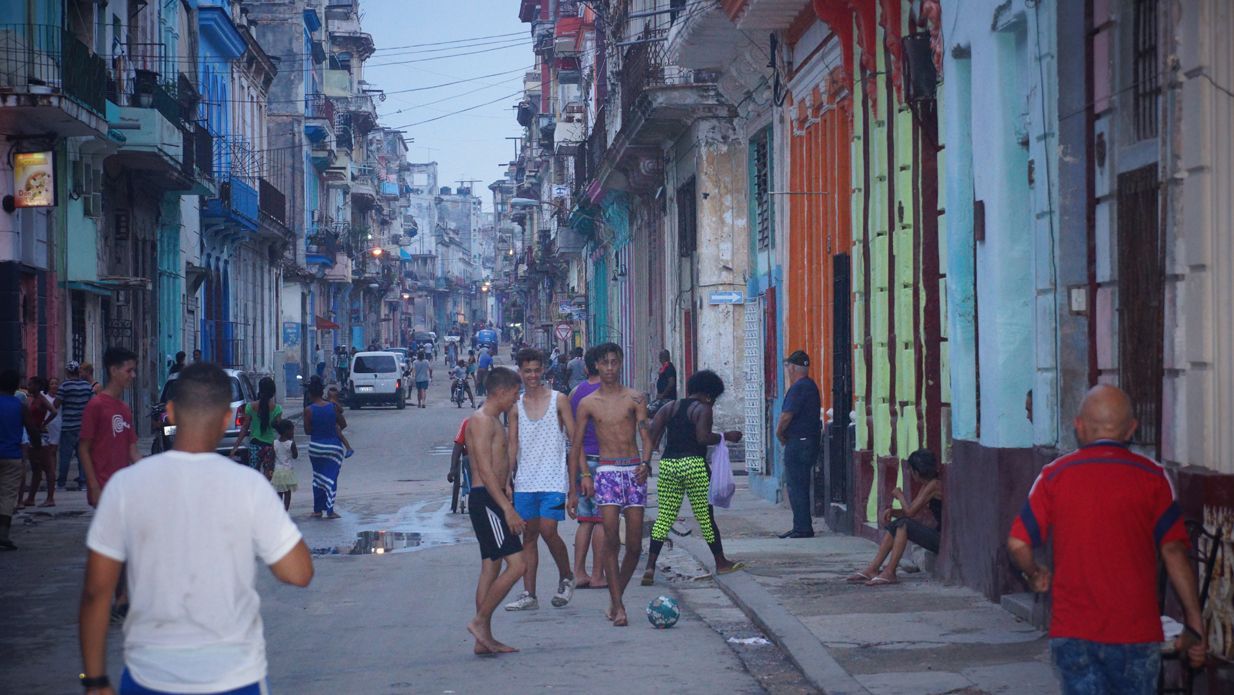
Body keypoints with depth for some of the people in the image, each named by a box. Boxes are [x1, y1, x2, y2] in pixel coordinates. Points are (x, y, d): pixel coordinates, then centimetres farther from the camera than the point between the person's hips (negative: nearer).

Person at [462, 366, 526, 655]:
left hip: (493, 500, 11)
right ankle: (480, 621, -7)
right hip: (485, 499, -11)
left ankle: (484, 638, 11)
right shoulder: (482, 421, -13)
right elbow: (485, 470, -20)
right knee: (516, 564, -13)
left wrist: (506, 502, 23)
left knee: (491, 568, 10)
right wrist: (507, 508, -23)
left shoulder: (493, 421, 19)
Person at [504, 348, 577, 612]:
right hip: (525, 482, 4)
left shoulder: (558, 401, 0)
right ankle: (529, 595, 9)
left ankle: (566, 578, 10)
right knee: (529, 536, 5)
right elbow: (512, 447, 9)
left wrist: (574, 484, -4)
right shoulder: (515, 406, 9)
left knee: (548, 531, -14)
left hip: (553, 480, -4)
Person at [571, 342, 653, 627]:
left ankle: (616, 597, 19)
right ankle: (618, 606, -11)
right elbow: (577, 442, 13)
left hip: (634, 470, 1)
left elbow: (646, 435, -1)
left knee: (635, 544, 0)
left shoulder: (635, 399, 5)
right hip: (607, 471, -1)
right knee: (611, 538, -13)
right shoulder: (588, 404, 7)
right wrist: (583, 475, 3)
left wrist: (645, 463, -18)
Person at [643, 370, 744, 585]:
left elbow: (652, 433, 6)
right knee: (705, 515, 6)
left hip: (668, 464, 5)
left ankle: (650, 566, -7)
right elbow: (703, 437, -16)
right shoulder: (703, 410, -2)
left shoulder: (670, 408, 14)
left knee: (664, 517, 4)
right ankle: (721, 563, 19)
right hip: (693, 465, -5)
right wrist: (726, 436, -3)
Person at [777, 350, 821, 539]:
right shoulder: (811, 385, 16)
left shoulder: (798, 388, -16)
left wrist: (779, 433, -4)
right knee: (800, 486, 15)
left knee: (797, 487, -6)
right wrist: (783, 432, 14)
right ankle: (802, 527, 18)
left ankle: (803, 528, -6)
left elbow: (786, 415, -21)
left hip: (798, 443, -10)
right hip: (810, 440, 10)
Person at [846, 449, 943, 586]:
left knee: (904, 524, -22)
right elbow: (911, 512, 15)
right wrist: (892, 511, -3)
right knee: (894, 525, 2)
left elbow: (910, 512, -18)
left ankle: (889, 573, -20)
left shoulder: (934, 485, -16)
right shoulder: (926, 486, 14)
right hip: (937, 535, 10)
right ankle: (872, 570, -2)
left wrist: (900, 495, 0)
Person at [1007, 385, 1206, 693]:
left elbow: (1017, 544, -3)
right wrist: (1194, 626, -1)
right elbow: (1174, 552, -5)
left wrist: (1035, 575, 18)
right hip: (1135, 633, 0)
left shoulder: (1054, 475, 0)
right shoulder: (1151, 477, -2)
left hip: (1071, 633, 1)